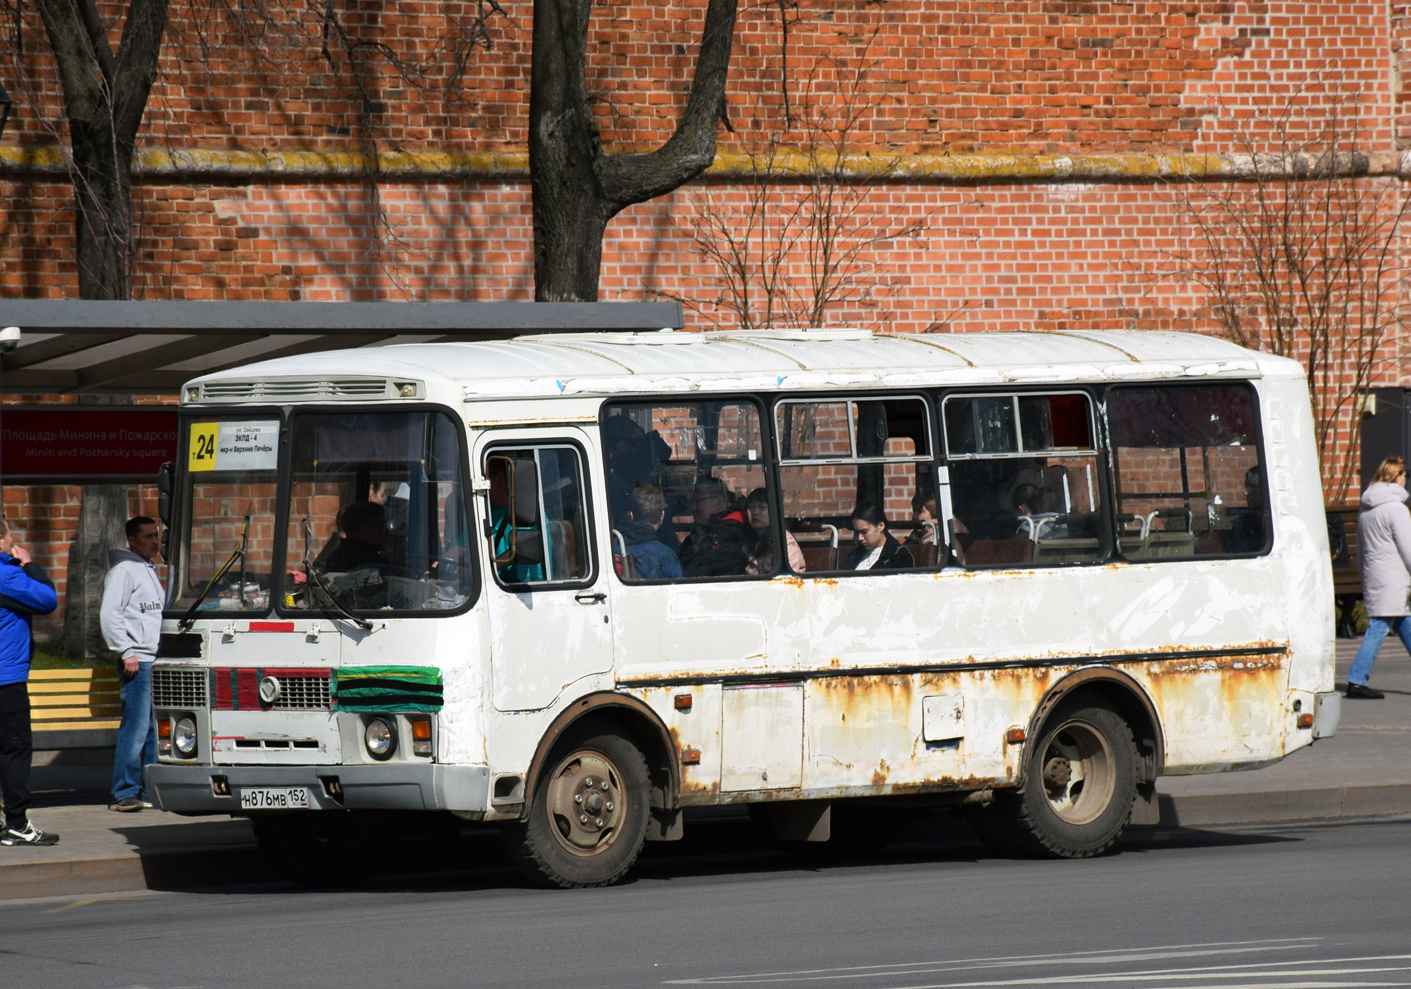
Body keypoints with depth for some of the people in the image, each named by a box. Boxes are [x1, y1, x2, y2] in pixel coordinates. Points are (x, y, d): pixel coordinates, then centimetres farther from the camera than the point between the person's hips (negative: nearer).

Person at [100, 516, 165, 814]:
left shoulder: (149, 571, 21)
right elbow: (109, 614, -15)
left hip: (156, 661, 9)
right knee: (136, 727, -12)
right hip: (137, 663, -9)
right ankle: (124, 792, -12)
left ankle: (151, 790, 13)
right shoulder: (124, 570, -7)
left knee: (156, 730, 9)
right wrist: (126, 652, -19)